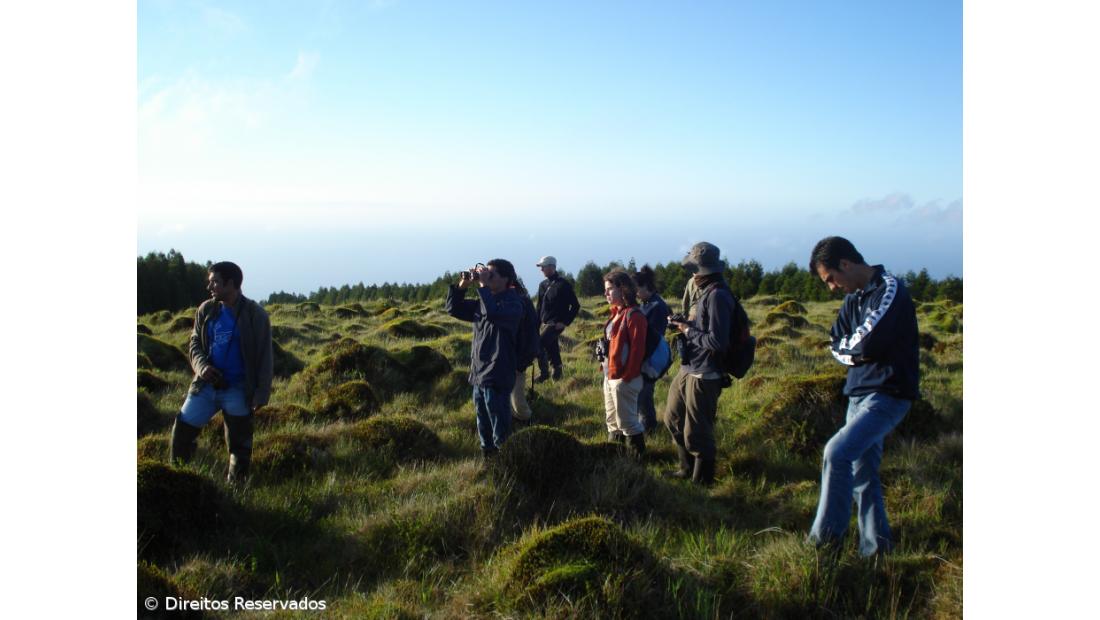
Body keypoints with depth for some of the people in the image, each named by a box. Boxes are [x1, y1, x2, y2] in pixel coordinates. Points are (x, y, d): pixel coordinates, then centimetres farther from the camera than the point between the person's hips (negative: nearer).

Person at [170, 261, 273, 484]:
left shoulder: (255, 315, -10)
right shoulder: (206, 310, 3)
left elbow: (264, 357, -9)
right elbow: (195, 343, 12)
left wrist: (261, 394, -13)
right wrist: (201, 365, -9)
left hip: (237, 390, -5)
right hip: (206, 385, 5)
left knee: (239, 444, 6)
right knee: (181, 431, 7)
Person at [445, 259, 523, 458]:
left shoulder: (513, 304, -12)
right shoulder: (482, 302, 11)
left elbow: (493, 313, -32)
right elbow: (453, 309, 15)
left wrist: (483, 285, -23)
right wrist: (462, 285, 1)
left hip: (498, 377, -8)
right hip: (478, 374, 8)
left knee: (500, 430, -1)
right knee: (483, 427, 18)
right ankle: (487, 456, 31)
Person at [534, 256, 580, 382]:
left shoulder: (563, 285, -10)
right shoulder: (543, 285, 11)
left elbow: (575, 305, -9)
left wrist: (565, 322, -12)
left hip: (556, 323, -7)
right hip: (545, 323, 7)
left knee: (539, 344, -19)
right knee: (551, 348, 13)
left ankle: (544, 372, -9)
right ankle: (557, 371, 27)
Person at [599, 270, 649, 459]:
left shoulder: (634, 315, -16)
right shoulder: (617, 313, 13)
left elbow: (637, 349, -20)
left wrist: (626, 377, -20)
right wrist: (606, 367, 13)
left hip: (623, 378, -10)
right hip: (610, 376, 10)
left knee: (627, 422, -1)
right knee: (613, 422, 18)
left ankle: (636, 456, 11)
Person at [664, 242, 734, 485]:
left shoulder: (718, 296, -20)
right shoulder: (706, 292, 10)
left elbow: (718, 341, -25)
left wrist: (688, 331, -13)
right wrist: (685, 324, 3)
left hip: (704, 376, -10)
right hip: (688, 370, 10)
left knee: (697, 432, 2)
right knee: (673, 418, 22)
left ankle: (701, 481, 21)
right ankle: (688, 469, 38)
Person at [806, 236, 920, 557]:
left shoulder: (889, 290, -14)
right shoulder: (854, 298, 12)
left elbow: (867, 343, -23)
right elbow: (836, 347, 8)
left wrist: (849, 346, -3)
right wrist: (858, 349, -10)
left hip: (888, 394, -9)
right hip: (859, 394, 9)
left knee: (837, 452, -20)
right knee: (862, 471, 11)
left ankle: (826, 538, -10)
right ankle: (875, 545, 23)